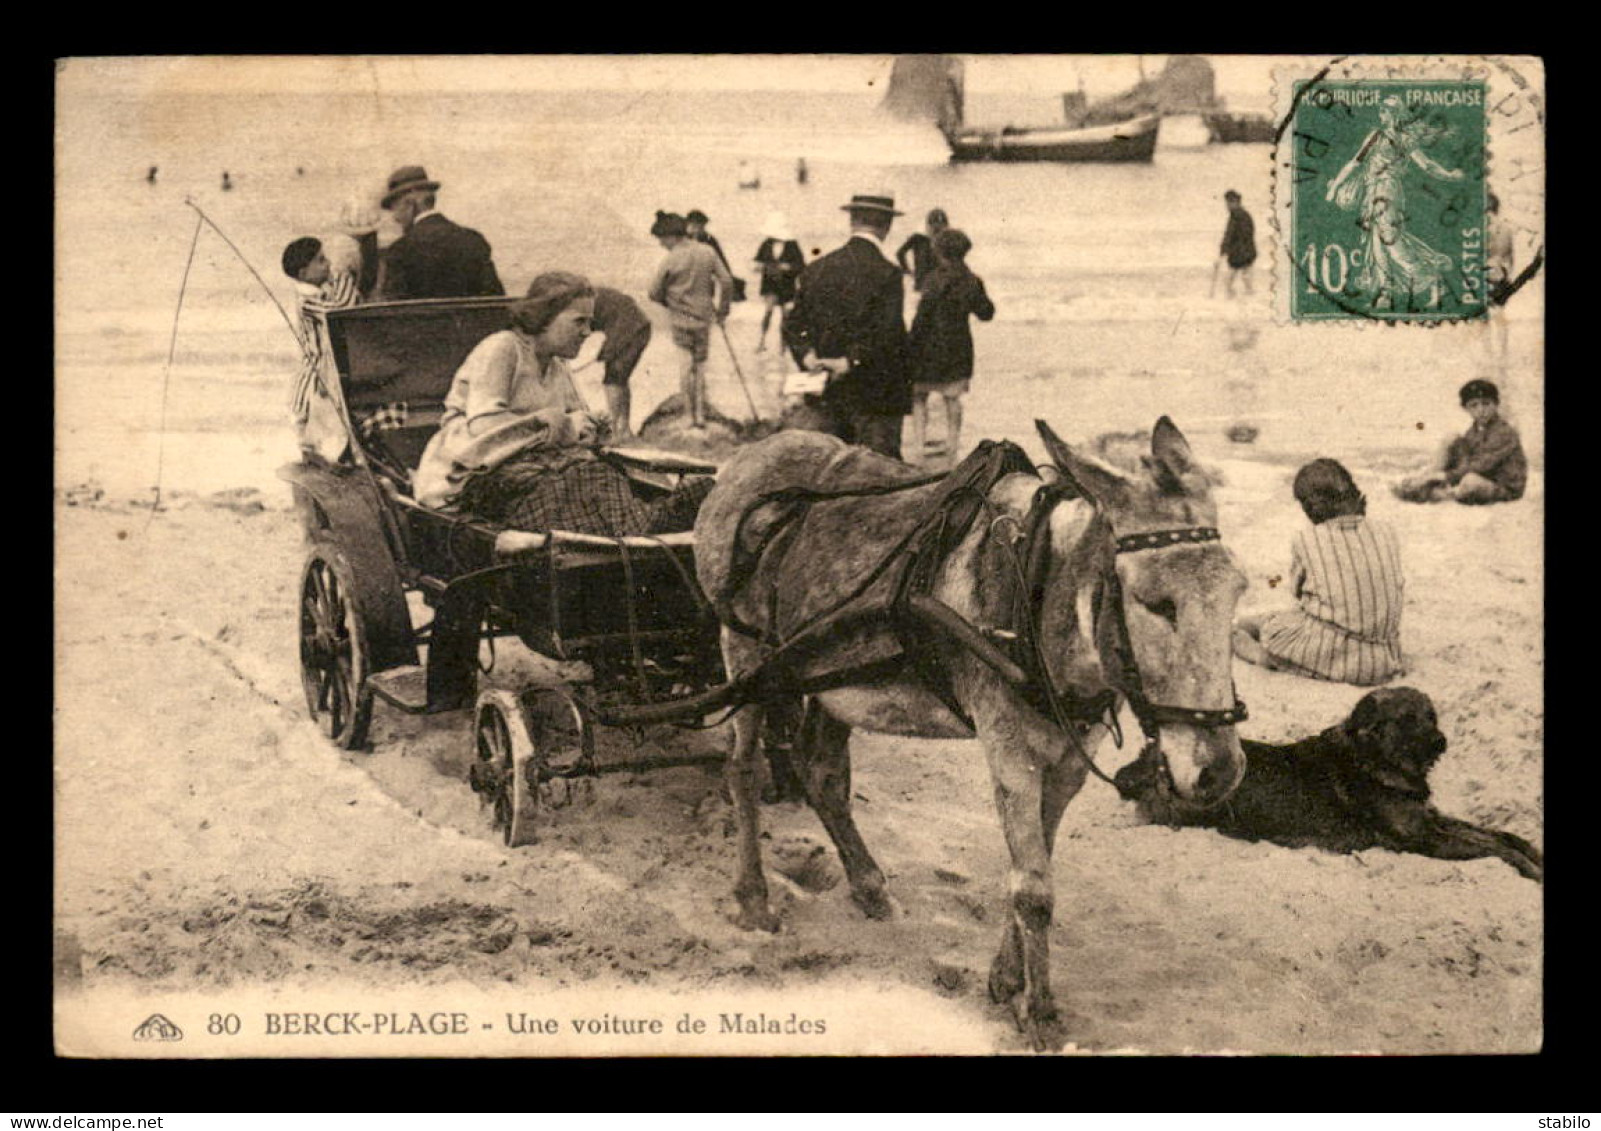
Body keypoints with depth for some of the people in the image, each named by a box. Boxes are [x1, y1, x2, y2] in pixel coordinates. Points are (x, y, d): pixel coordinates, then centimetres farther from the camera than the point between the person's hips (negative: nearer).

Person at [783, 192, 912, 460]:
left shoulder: (816, 269, 7)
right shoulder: (886, 272, -12)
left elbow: (794, 323, 8)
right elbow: (887, 333, -19)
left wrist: (808, 354, -5)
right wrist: (852, 361, -15)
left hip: (824, 396, 5)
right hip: (875, 395, -5)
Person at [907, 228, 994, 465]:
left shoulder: (936, 281, -17)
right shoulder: (972, 282, -1)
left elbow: (922, 318, -17)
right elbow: (986, 313, 11)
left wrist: (912, 346, -8)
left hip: (931, 347, -5)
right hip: (959, 347, 5)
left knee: (919, 397, 7)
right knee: (952, 399, 13)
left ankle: (918, 449, 1)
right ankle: (952, 449, 16)